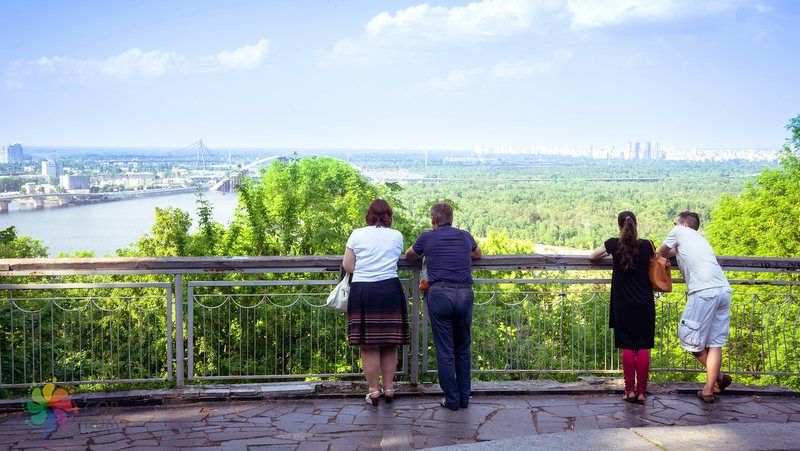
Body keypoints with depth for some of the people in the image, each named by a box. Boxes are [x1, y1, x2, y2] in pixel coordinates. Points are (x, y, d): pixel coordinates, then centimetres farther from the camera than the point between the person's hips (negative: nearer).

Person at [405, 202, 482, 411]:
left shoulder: (427, 237, 8)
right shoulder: (465, 236, 16)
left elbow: (409, 255, 28)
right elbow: (478, 254, 38)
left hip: (439, 294, -3)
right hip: (465, 293, 3)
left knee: (445, 350, 4)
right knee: (463, 348, 15)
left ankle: (452, 399, 7)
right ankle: (464, 397, 19)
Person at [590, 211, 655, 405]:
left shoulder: (614, 244, -5)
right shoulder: (646, 245, -5)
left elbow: (592, 256, 11)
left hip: (623, 305, 0)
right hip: (645, 304, 0)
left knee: (627, 347, 6)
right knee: (643, 347, 2)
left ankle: (630, 390, 6)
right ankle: (641, 392, 3)